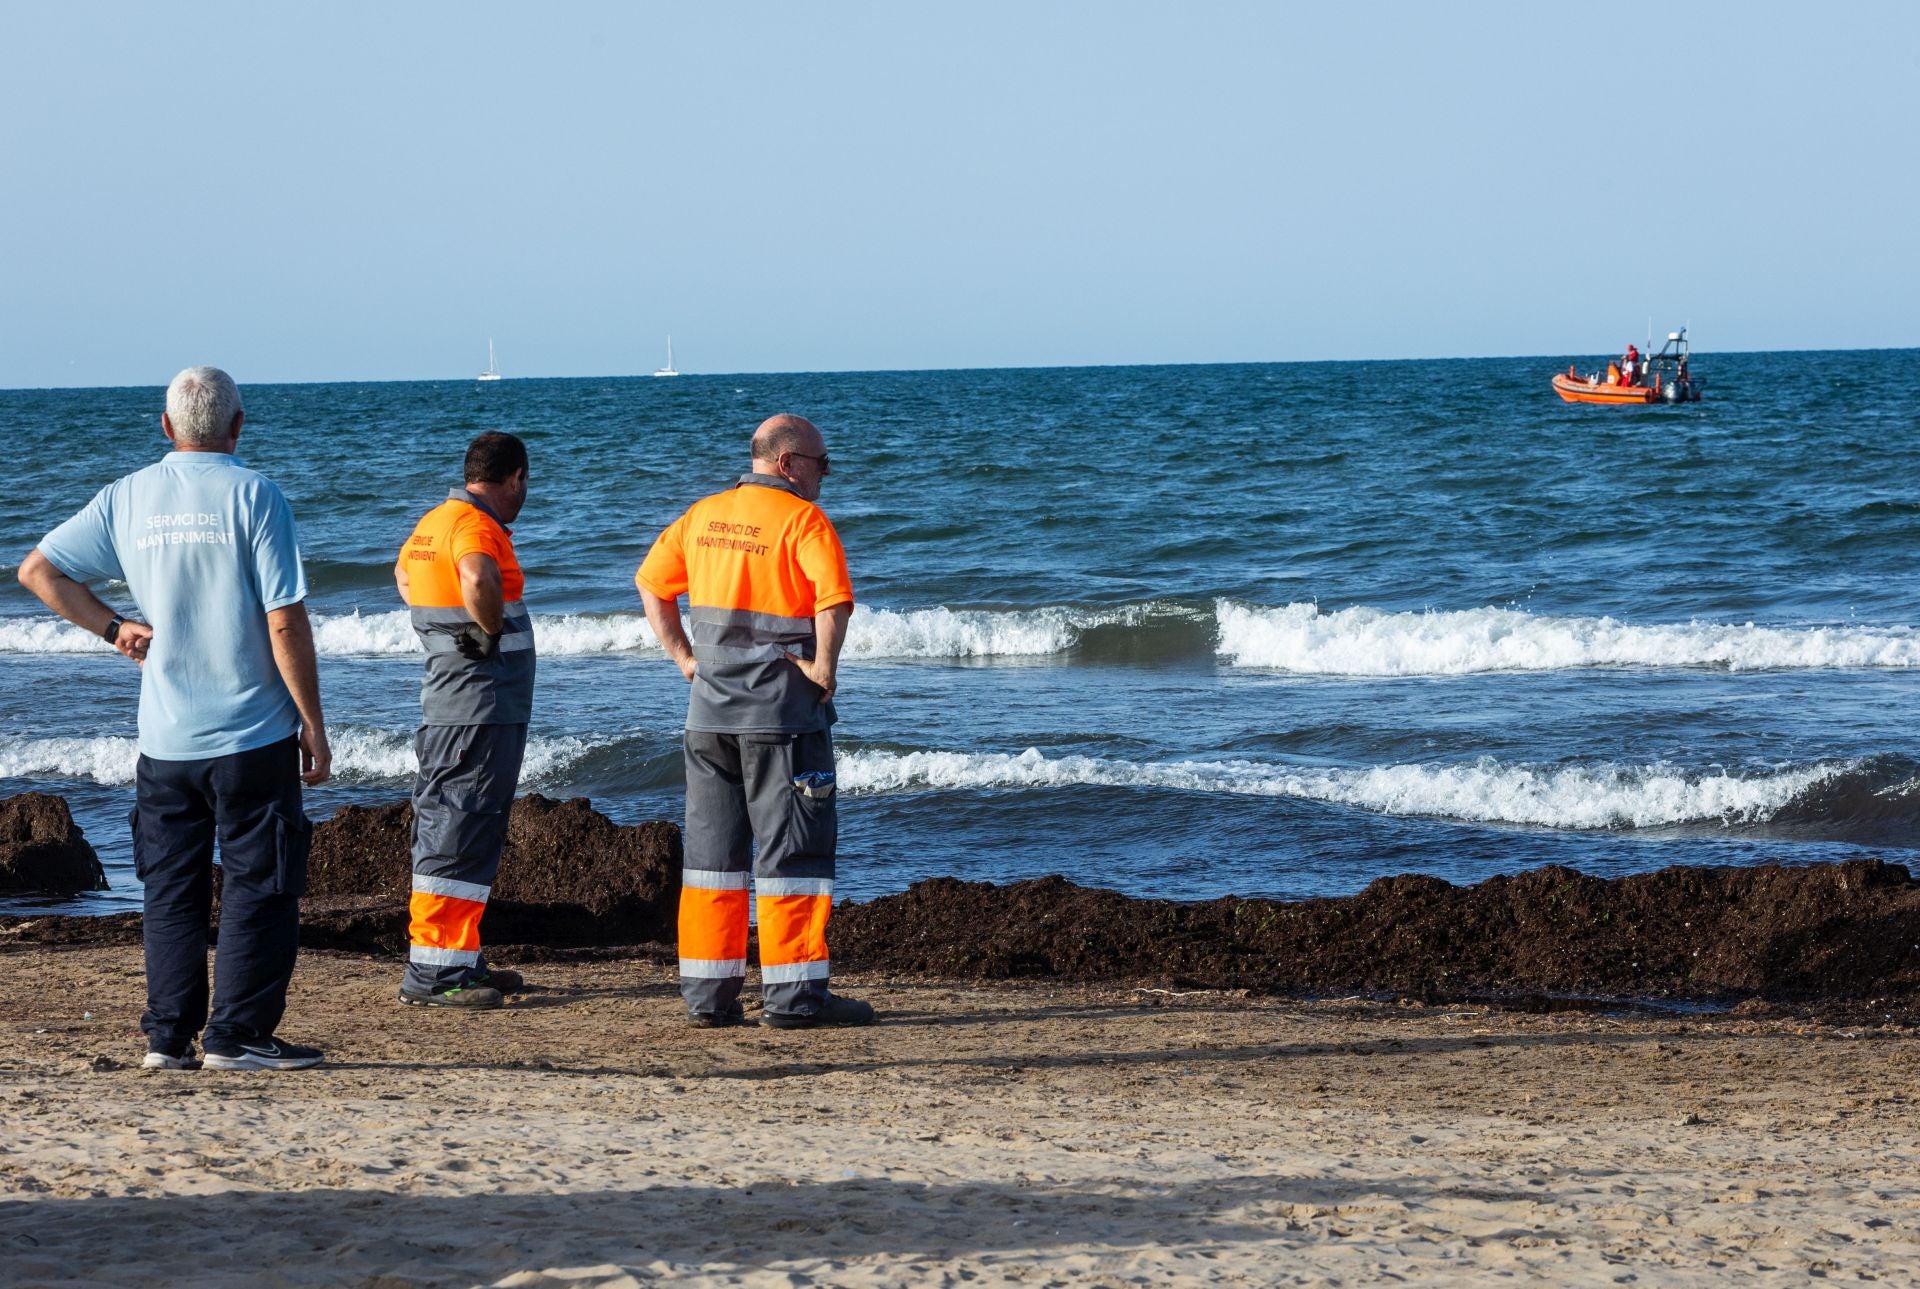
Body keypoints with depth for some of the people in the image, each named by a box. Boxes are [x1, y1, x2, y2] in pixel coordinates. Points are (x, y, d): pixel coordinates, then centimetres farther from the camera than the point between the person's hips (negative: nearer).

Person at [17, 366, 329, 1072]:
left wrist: (112, 626, 12)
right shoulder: (252, 496, -10)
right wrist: (313, 724, -5)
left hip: (163, 741, 4)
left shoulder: (125, 498, 4)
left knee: (172, 891, 12)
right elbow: (285, 624, -12)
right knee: (258, 888, 3)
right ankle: (238, 1035, 1)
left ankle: (168, 1036, 11)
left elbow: (37, 571, 8)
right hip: (254, 735, -4)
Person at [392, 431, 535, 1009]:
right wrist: (495, 630, -19)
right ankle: (432, 972, -10)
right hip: (482, 706, -10)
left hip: (449, 700, 10)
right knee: (460, 834, -9)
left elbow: (404, 571, 36)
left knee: (449, 827, 14)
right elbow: (477, 581, -38)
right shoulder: (476, 526, -16)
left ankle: (461, 961, 21)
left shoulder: (434, 521, 15)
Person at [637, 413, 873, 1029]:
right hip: (782, 709, -6)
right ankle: (792, 994, -2)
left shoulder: (703, 515, 10)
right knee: (793, 848, -1)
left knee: (712, 849, 11)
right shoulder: (803, 520, -11)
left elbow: (652, 583, 18)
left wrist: (684, 658, 14)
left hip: (709, 709, 6)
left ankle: (707, 993, 11)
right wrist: (823, 668, -13)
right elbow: (834, 598, -25)